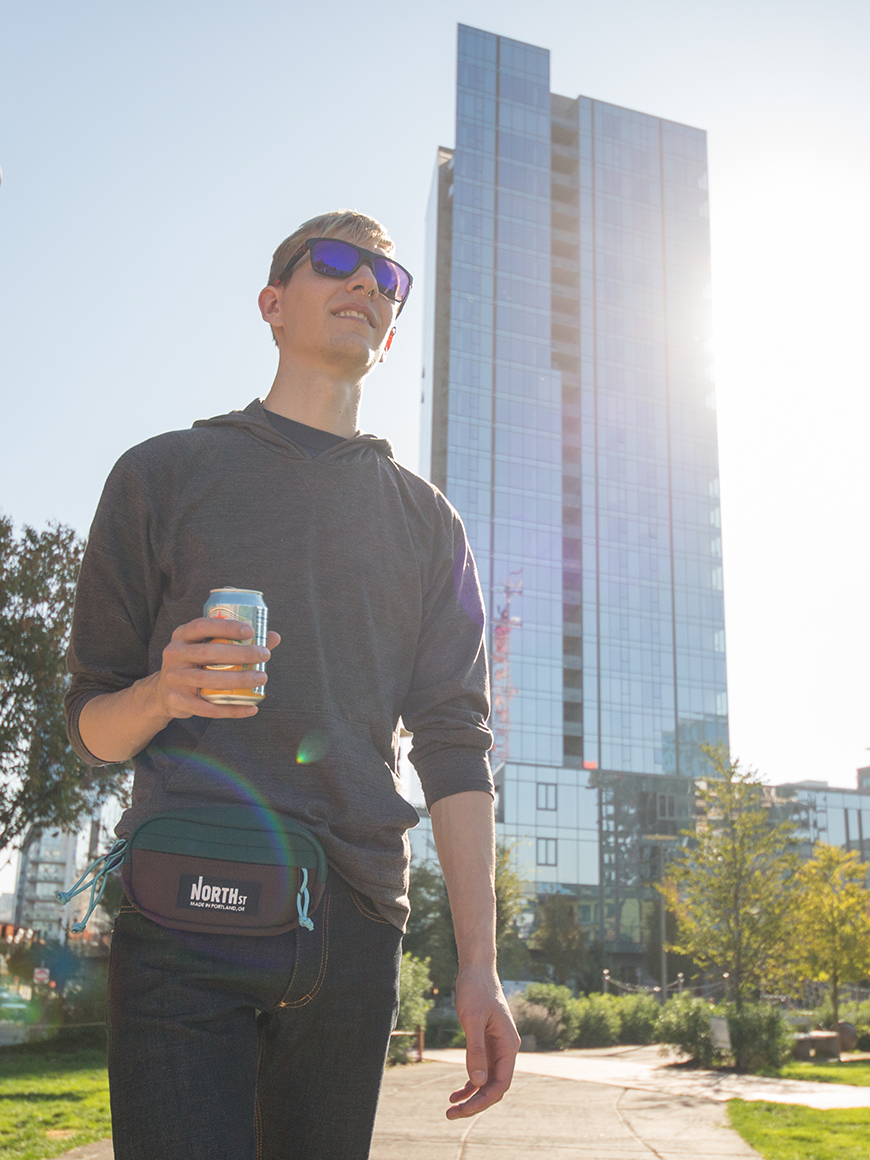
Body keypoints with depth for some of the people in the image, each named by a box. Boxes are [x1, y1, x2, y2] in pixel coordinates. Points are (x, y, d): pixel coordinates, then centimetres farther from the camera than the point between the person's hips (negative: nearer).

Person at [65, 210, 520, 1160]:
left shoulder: (425, 520, 17)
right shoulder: (166, 474, 11)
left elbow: (455, 742, 9)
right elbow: (90, 724, 11)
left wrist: (478, 965, 2)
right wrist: (163, 693, -14)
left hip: (352, 929, 3)